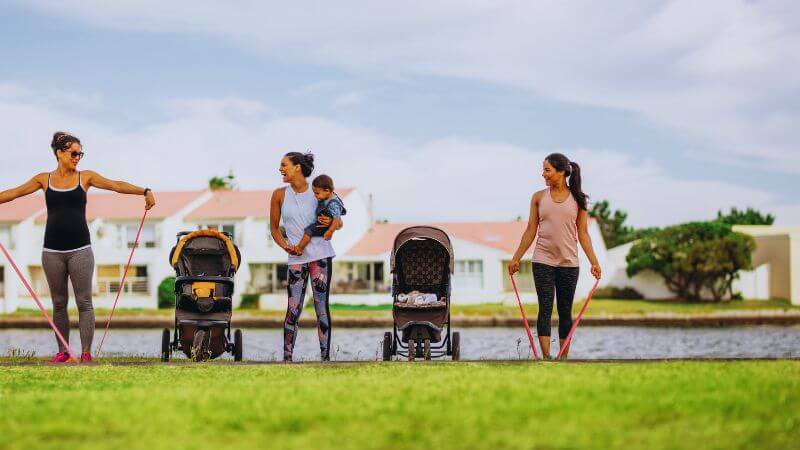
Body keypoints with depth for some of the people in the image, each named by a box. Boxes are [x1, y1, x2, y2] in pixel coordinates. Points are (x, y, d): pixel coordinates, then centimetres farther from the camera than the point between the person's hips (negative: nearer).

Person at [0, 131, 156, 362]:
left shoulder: (85, 177, 5)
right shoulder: (44, 179, 8)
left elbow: (116, 185, -4)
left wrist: (145, 191, -17)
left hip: (80, 249, -1)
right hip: (52, 251, 1)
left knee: (84, 302, -2)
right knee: (59, 303, 7)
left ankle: (86, 352, 0)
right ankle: (62, 351, 16)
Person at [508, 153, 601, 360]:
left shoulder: (577, 199, 3)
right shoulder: (539, 197, 5)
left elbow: (583, 234, 4)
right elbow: (530, 231, 8)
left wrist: (594, 262, -3)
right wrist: (516, 258, 5)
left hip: (568, 263, 0)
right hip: (543, 261, 0)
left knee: (565, 311, 6)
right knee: (545, 309, -7)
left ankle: (564, 358, 12)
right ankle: (546, 357, -11)